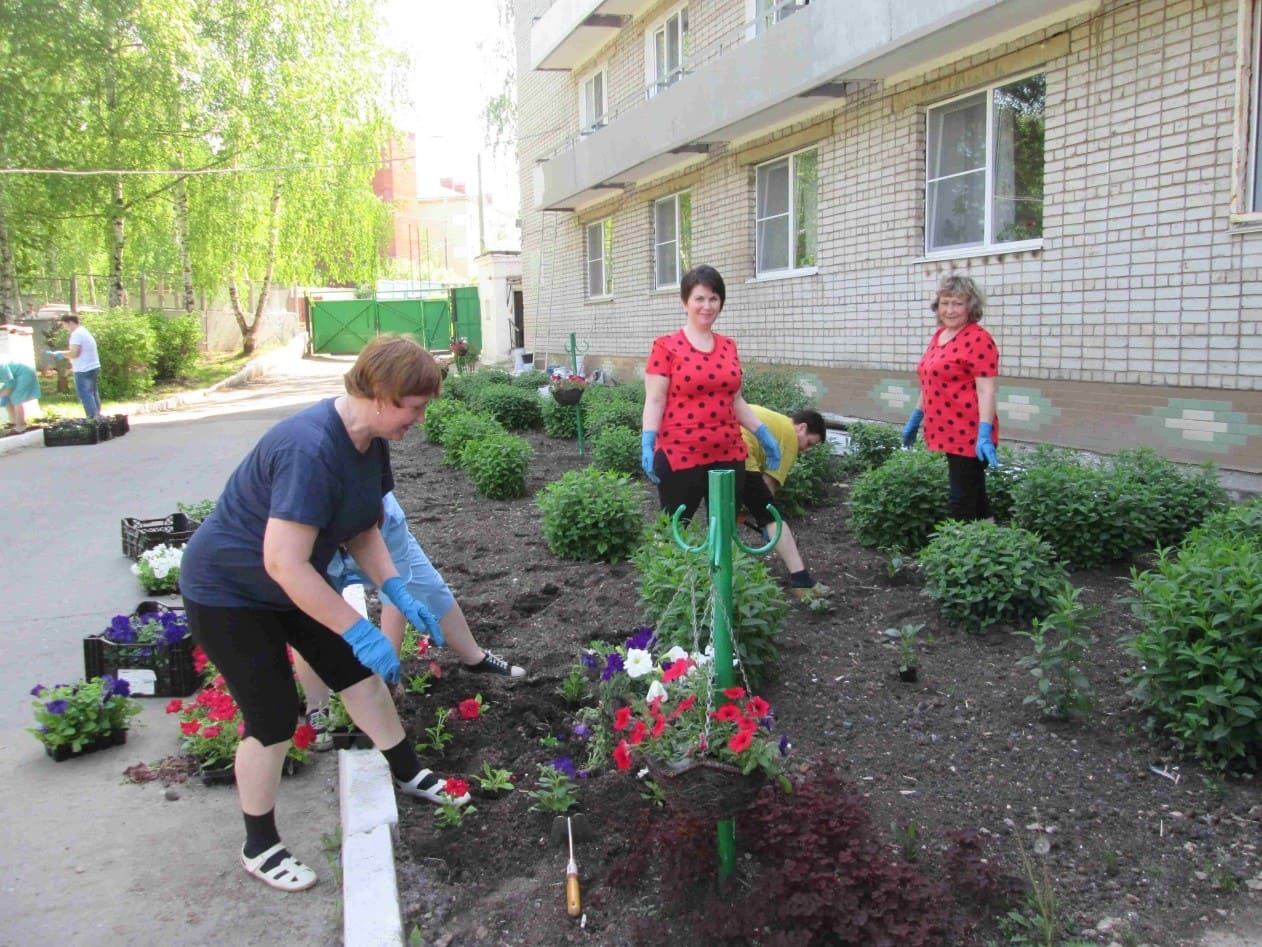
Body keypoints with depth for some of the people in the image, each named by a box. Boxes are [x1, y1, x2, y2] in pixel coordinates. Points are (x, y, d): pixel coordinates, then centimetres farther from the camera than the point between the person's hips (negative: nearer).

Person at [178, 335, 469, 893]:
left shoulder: (370, 439, -7)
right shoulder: (311, 450, -36)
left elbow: (361, 529, 3)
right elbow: (284, 563, -37)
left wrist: (398, 593, -10)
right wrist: (360, 631, -33)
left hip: (290, 588, 9)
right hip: (227, 593, -9)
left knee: (361, 672, 13)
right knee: (274, 720, -4)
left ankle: (408, 775, 33)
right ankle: (259, 847, 19)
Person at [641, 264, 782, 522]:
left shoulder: (728, 346, 12)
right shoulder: (666, 347, -3)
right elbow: (655, 401, -7)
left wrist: (763, 434, 14)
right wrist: (647, 444, -18)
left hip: (729, 456, 5)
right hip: (680, 457, -5)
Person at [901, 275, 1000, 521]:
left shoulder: (978, 339, -13)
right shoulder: (939, 335, 13)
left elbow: (986, 390, -18)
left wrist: (984, 434, -25)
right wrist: (915, 418, 24)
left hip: (968, 434, -8)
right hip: (945, 432, 8)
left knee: (962, 501, -2)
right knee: (973, 494, 16)